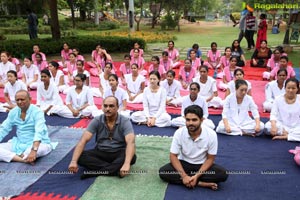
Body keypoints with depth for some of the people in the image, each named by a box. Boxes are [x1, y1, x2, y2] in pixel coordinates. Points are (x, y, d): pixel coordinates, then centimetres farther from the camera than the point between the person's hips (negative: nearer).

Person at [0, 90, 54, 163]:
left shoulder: (37, 112, -17)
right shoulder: (13, 112, 2)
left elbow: (39, 132, -30)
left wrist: (34, 150, -45)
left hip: (38, 143, -6)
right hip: (19, 143, 6)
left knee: (41, 149, -40)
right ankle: (24, 159, -29)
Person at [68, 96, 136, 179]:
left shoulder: (125, 122, -16)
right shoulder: (96, 121, -10)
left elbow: (131, 142, -31)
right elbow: (83, 140, -18)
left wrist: (126, 164, -49)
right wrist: (74, 161, -34)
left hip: (118, 153, -2)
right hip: (100, 152, 2)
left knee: (132, 157, -34)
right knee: (80, 156, -26)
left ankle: (97, 171, -32)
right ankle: (116, 169, -29)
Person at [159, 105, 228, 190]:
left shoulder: (211, 134, -21)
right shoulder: (179, 133, -19)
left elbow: (210, 159, -12)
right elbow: (173, 156, -13)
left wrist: (197, 176, -24)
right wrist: (184, 175, -26)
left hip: (202, 165, -1)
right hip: (184, 163, 1)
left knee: (223, 174, -27)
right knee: (163, 172, -27)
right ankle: (200, 183, -25)